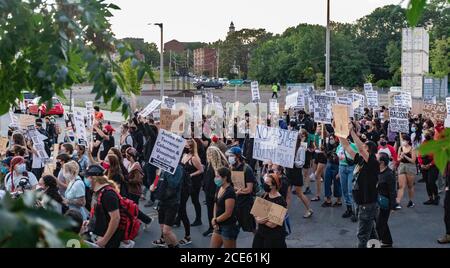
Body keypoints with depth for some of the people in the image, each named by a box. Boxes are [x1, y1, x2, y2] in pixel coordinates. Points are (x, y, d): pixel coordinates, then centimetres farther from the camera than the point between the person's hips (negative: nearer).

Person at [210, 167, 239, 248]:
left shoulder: (230, 192, -22)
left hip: (229, 226, -8)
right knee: (213, 246, 14)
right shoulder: (219, 188, 4)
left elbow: (228, 213, -21)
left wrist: (215, 220, -8)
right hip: (219, 225, 8)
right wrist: (214, 219, -3)